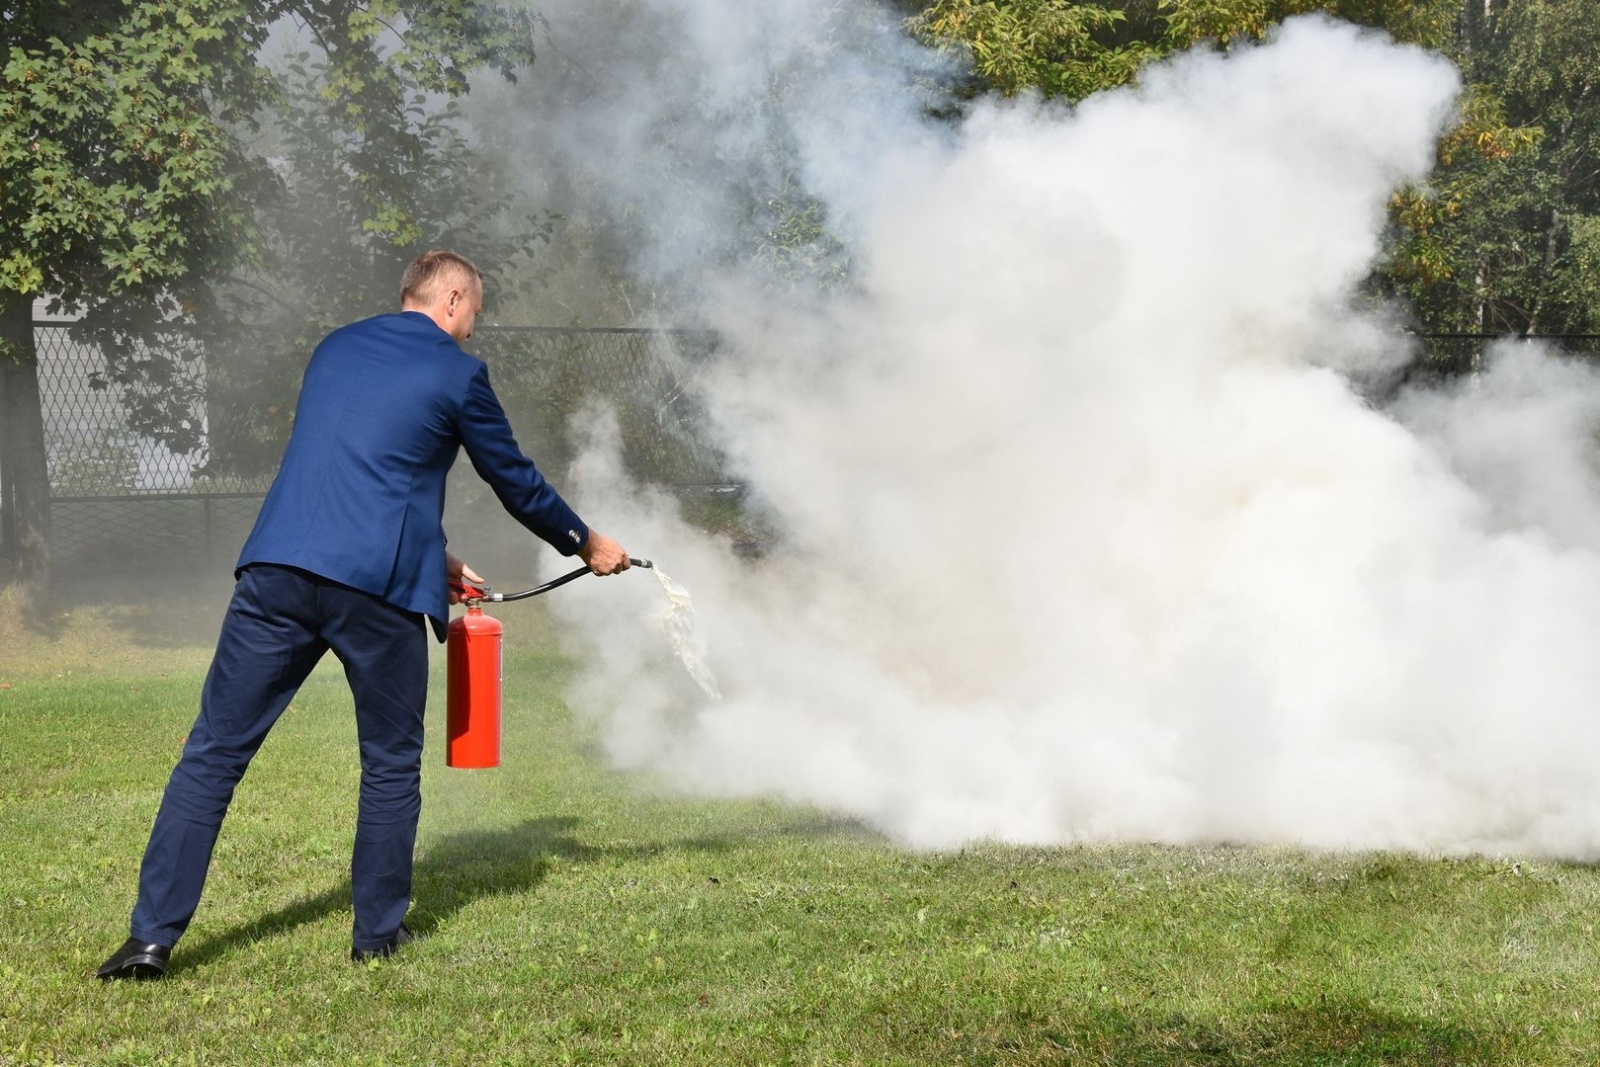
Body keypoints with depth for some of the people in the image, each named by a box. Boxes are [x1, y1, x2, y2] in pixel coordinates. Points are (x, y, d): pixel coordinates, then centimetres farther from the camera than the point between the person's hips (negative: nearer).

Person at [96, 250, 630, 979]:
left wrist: (433, 558, 38)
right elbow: (516, 482, 14)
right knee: (391, 763, 14)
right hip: (378, 588, -4)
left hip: (275, 574, 4)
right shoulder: (457, 375, 4)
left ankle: (153, 934, 3)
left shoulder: (335, 349, 21)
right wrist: (587, 546, 30)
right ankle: (378, 930, 20)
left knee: (214, 750, 5)